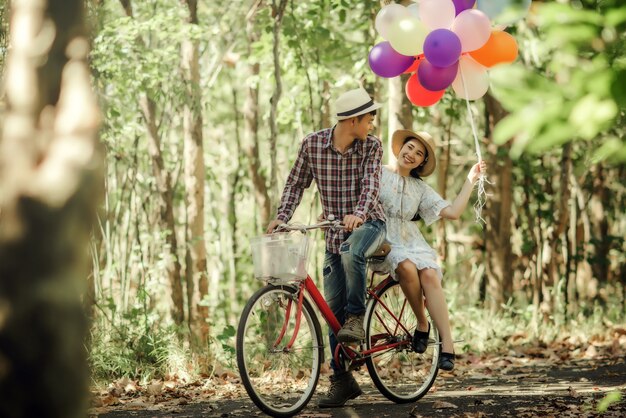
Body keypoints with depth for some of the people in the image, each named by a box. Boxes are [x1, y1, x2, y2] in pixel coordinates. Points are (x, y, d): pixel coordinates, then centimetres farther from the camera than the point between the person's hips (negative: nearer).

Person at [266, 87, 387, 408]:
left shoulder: (371, 146, -9)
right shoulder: (312, 144, -5)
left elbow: (370, 183, -23)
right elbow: (296, 183, 3)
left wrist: (358, 213, -41)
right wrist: (281, 216, -11)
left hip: (367, 224, -3)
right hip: (335, 232, 3)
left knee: (350, 255, -38)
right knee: (333, 308, 1)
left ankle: (356, 318, -17)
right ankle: (342, 381, 9)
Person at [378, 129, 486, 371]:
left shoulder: (420, 189, 15)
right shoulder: (378, 173, 6)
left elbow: (453, 212, 5)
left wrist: (470, 181, 6)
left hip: (411, 241, 3)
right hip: (382, 241, -3)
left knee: (429, 274, -27)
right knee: (406, 266, -36)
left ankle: (447, 346, -32)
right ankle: (422, 324, -15)